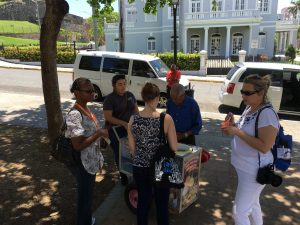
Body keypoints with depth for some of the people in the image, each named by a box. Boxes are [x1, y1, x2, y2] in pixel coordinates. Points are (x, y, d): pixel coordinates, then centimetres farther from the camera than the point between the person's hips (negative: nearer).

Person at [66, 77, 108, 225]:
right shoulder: (75, 115, -27)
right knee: (85, 195, 12)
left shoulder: (86, 109, 2)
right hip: (82, 164, -9)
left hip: (90, 161, 9)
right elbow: (78, 145, -28)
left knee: (88, 193, 26)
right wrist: (99, 133, -25)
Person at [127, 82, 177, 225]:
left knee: (143, 201, 22)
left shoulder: (133, 119, -9)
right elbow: (174, 148, -12)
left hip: (139, 167, 3)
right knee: (162, 204, 17)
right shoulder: (166, 119, -17)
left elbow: (131, 148, -1)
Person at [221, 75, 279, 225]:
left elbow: (264, 147, -29)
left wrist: (237, 131, -28)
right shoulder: (249, 108, 4)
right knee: (252, 204, 26)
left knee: (239, 212, 1)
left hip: (254, 171, -9)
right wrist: (233, 125, -3)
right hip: (245, 167, 9)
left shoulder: (267, 114, -24)